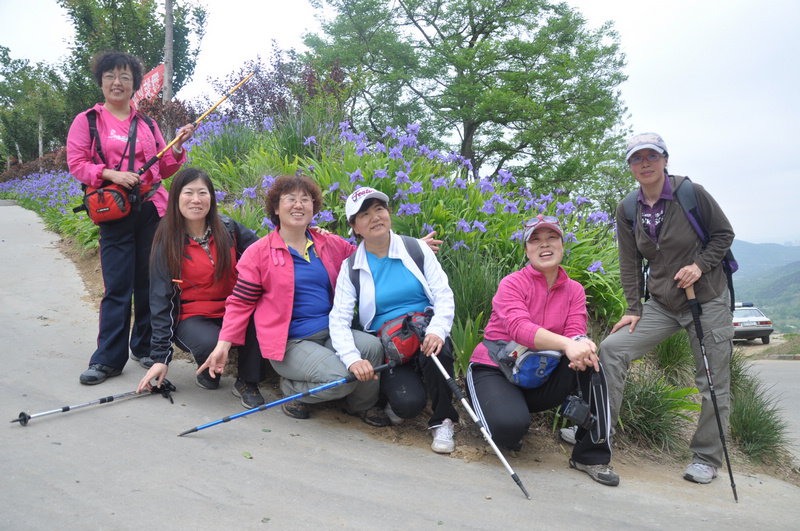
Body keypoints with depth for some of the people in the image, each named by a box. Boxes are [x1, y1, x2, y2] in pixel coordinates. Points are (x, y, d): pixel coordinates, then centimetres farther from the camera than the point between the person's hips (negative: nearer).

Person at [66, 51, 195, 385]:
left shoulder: (146, 125, 17)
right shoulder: (87, 120, 8)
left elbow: (164, 170, 19)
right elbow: (76, 163, 0)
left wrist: (177, 147, 2)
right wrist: (111, 174, -15)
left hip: (152, 210, 3)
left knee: (150, 281, 5)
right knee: (118, 286, -5)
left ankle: (145, 348, 19)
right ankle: (108, 358, 4)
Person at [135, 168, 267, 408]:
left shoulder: (228, 228, 2)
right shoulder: (167, 243, -4)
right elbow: (160, 301, -4)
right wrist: (160, 357, -9)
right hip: (192, 318, -2)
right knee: (211, 344, -36)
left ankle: (247, 382, -10)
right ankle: (207, 370, 4)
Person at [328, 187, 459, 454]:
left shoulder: (417, 249, 4)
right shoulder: (351, 267, 3)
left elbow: (444, 296, -2)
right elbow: (339, 319, -6)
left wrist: (437, 331, -24)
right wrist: (353, 359, -24)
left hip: (425, 339, 1)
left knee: (437, 350, -35)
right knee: (408, 403, -28)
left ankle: (442, 422, -10)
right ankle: (393, 389, 11)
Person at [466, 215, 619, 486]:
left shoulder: (574, 290, 6)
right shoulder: (512, 284, -9)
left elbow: (575, 332, -10)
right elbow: (519, 327, -28)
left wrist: (582, 345, -36)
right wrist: (566, 344, -44)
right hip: (495, 371, -4)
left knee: (590, 361, -22)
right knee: (508, 427, -33)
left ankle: (591, 455, -12)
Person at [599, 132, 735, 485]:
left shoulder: (691, 193, -9)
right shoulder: (627, 210, 1)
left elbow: (724, 234, 0)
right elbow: (630, 263, 4)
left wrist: (700, 265, -15)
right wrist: (633, 309, 0)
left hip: (709, 301, -3)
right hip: (662, 304, 3)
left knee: (713, 383, 3)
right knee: (611, 348, -12)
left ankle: (706, 458, 21)